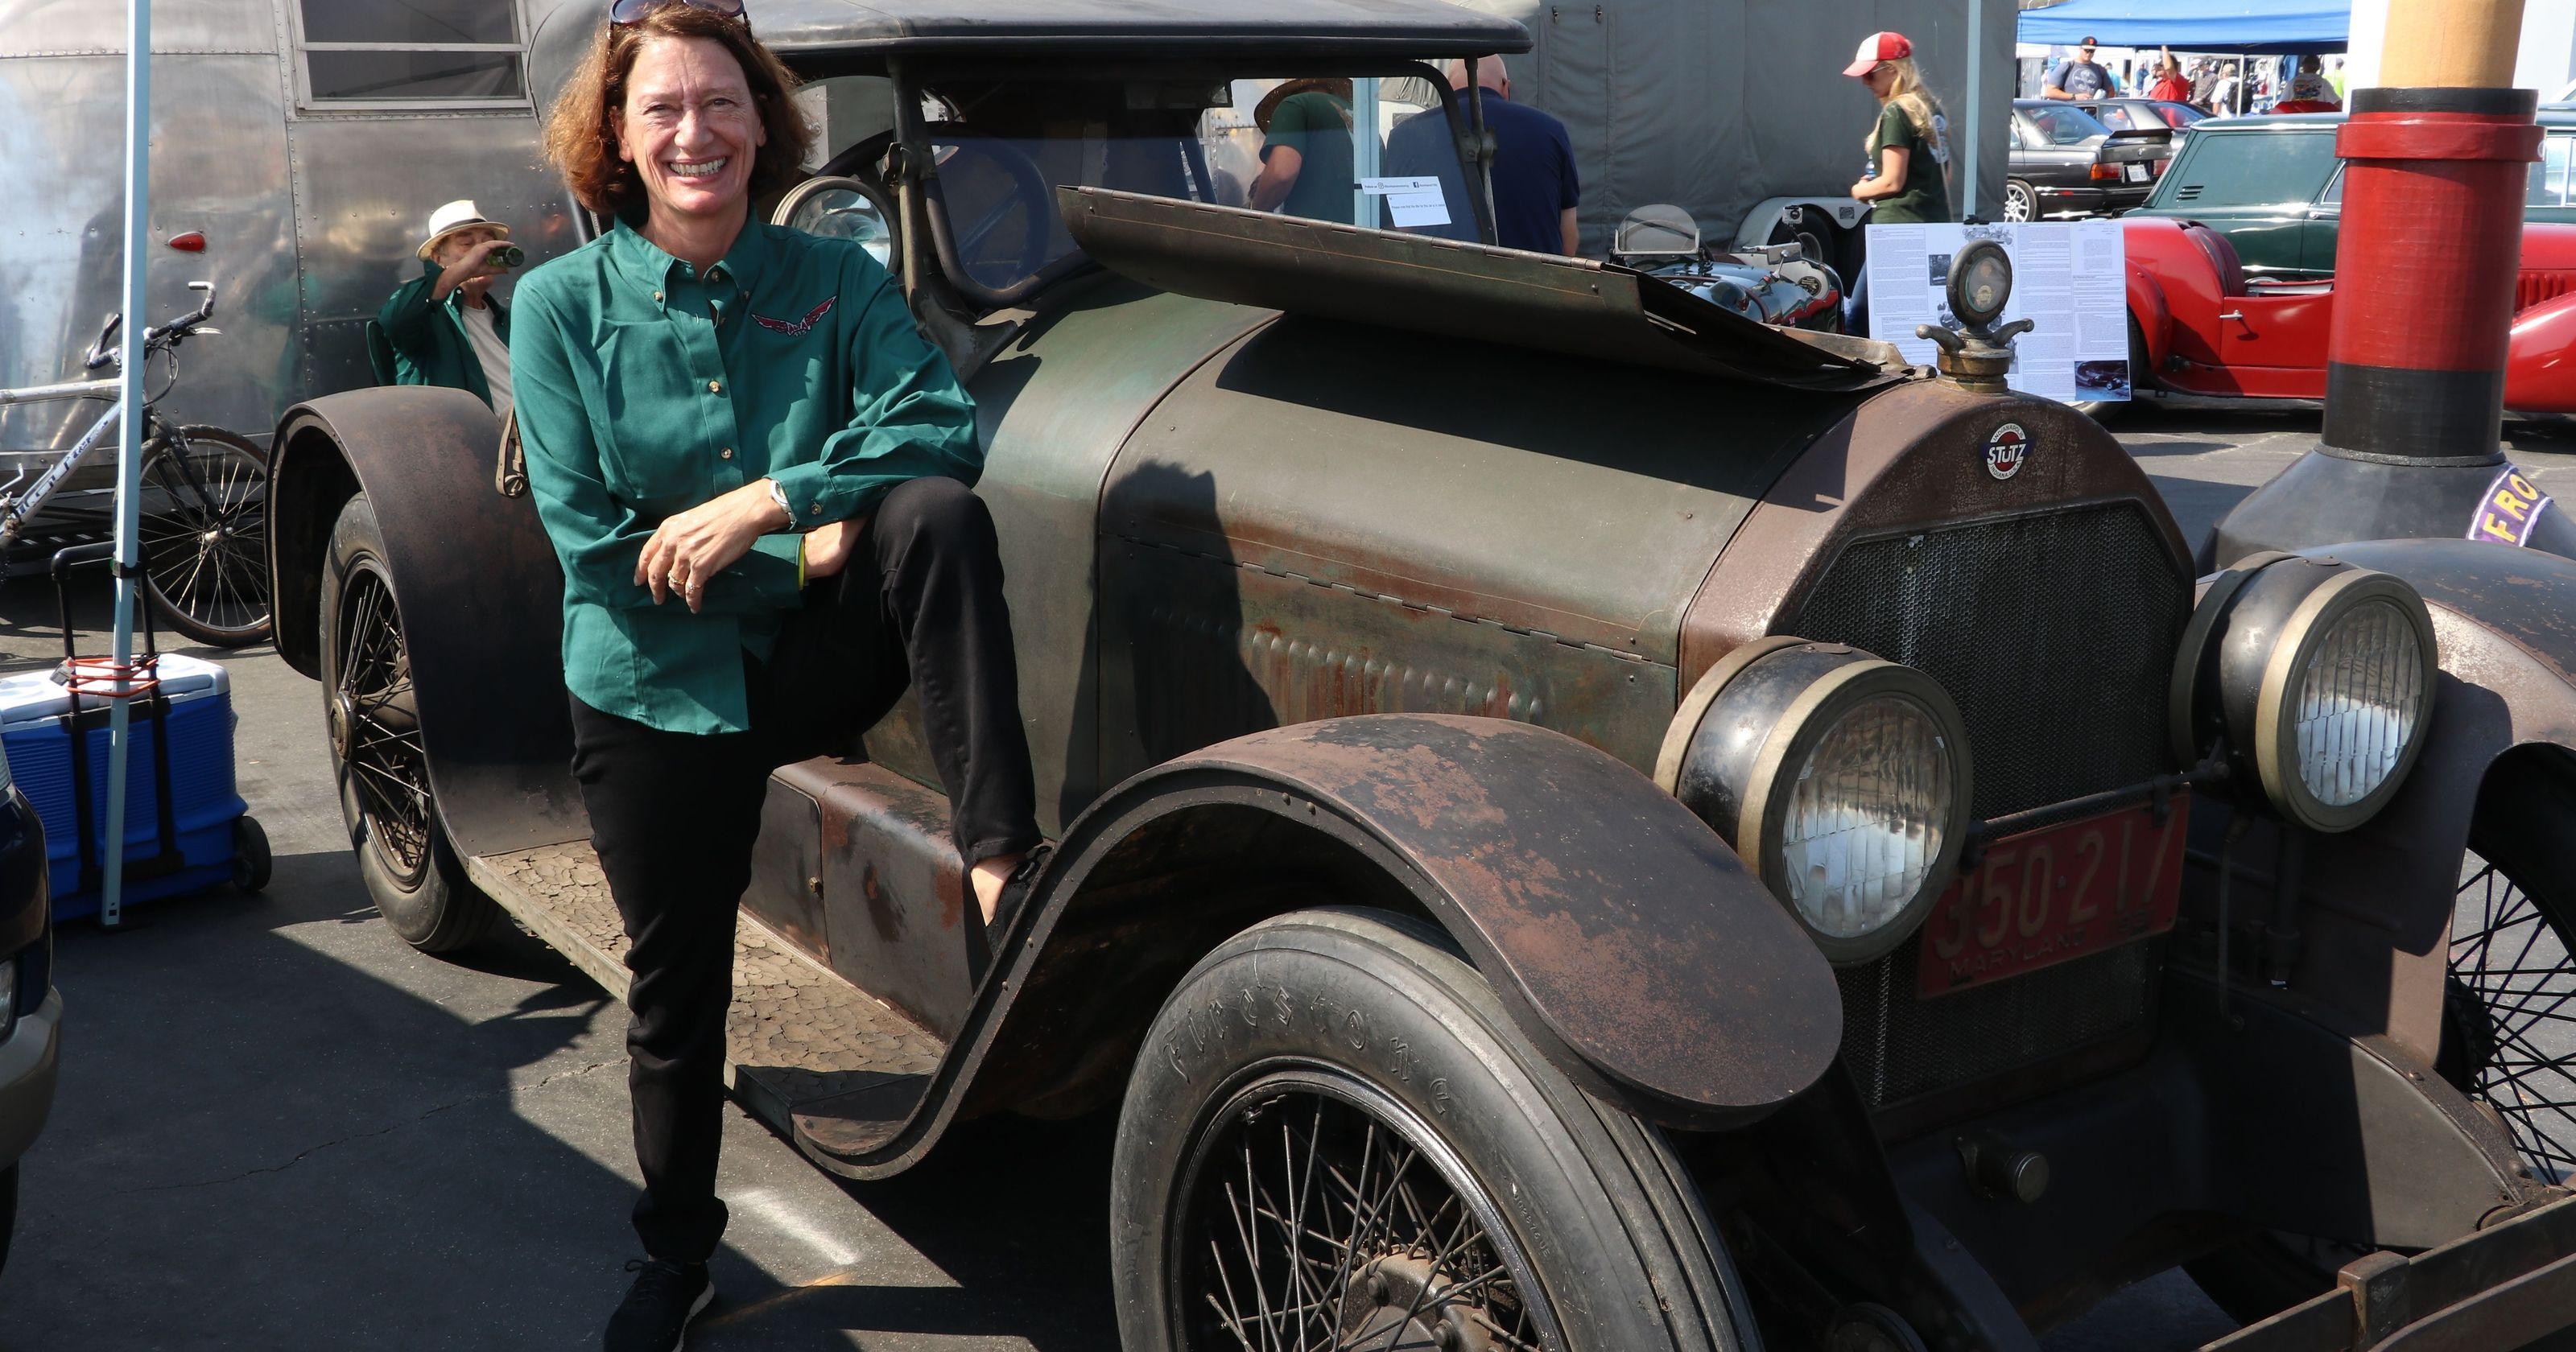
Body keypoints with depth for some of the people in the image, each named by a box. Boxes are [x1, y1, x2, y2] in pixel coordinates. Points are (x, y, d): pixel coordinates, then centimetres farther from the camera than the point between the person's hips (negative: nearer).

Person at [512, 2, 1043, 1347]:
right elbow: (587, 540, -12)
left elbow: (940, 424, -16)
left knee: (937, 515, -29)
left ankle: (1002, 866, -32)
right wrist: (804, 551, -15)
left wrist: (761, 502, -27)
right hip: (657, 689, 0)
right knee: (676, 981, 9)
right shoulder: (561, 303, -4)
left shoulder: (834, 278, 0)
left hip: (812, 658, 0)